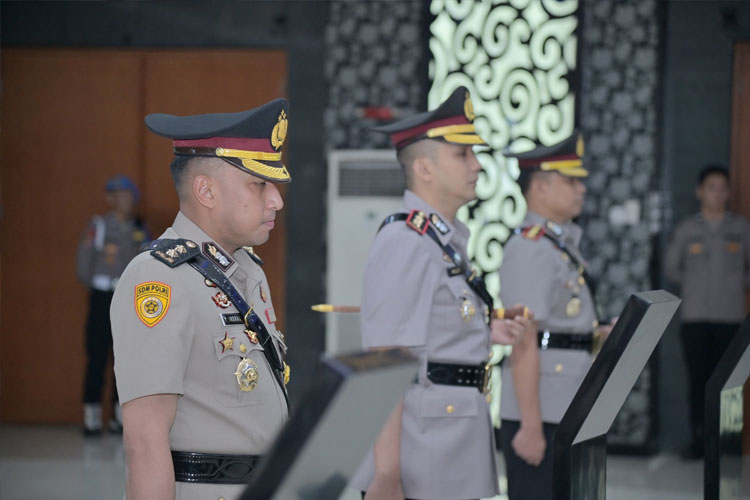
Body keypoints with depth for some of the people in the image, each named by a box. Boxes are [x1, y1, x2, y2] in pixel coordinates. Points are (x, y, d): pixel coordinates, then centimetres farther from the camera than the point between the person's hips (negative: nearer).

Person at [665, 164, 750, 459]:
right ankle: (698, 439, 1)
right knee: (698, 379, -2)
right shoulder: (686, 230, 7)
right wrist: (694, 286, 9)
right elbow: (672, 269, 16)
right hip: (695, 315, 0)